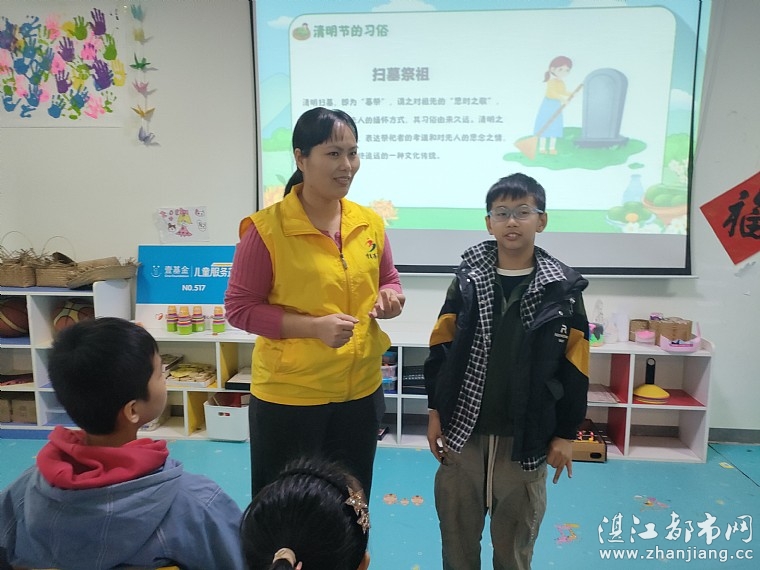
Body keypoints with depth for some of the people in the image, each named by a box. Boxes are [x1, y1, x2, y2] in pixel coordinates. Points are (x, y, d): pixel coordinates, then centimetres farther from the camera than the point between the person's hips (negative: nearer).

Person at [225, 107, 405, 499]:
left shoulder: (369, 223, -1)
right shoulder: (266, 228, -16)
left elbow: (387, 278, 15)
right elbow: (240, 309, -12)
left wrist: (389, 297, -9)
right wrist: (314, 325, -22)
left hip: (361, 390, 5)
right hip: (288, 395, -4)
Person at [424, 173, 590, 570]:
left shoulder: (562, 289, -5)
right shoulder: (467, 279, -2)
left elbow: (574, 367, -1)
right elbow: (441, 348, 2)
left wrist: (565, 434, -1)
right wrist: (435, 411, 1)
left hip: (525, 436, -1)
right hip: (463, 430, 1)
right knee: (457, 530, 17)